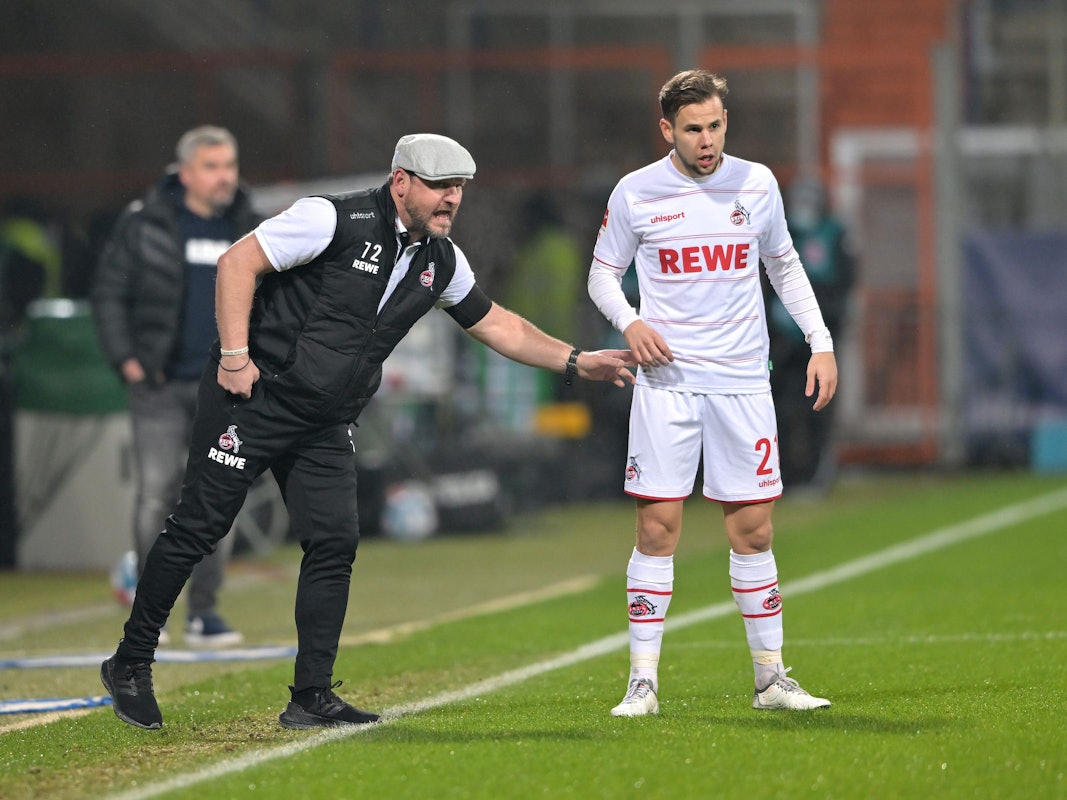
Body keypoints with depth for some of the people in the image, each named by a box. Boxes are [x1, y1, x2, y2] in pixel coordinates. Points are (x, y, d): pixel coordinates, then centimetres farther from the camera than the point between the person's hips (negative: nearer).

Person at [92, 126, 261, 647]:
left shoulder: (249, 230, 8)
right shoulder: (143, 225, -1)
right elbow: (109, 292, 2)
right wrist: (125, 358, -6)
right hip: (159, 385, -3)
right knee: (155, 494, -4)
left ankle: (204, 612, 5)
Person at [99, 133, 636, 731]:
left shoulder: (440, 262, 6)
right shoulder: (337, 220, -16)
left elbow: (496, 325, 18)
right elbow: (237, 262, -15)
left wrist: (577, 363, 9)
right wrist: (234, 356, -19)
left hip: (325, 426, 6)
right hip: (254, 396, -6)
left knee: (335, 544, -4)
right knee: (200, 527, -4)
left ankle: (312, 699, 2)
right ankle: (131, 664, 9)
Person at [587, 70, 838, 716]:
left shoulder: (756, 183, 5)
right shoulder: (636, 193, -1)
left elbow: (784, 265, 17)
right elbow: (604, 273, 10)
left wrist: (821, 342, 9)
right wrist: (629, 323, -9)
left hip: (742, 378, 2)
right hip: (666, 378, -2)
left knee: (753, 530, 1)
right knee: (658, 529, -6)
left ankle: (771, 678, 9)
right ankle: (643, 682, -2)